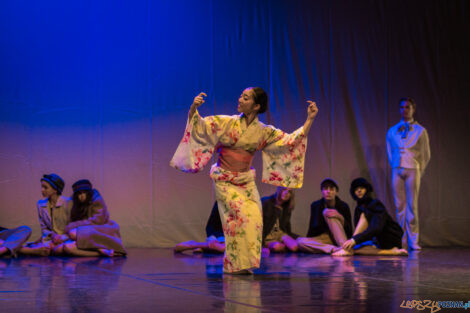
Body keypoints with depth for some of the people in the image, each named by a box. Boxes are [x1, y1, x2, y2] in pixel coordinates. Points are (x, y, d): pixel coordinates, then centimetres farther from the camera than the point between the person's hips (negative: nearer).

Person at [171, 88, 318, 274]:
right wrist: (194, 108, -29)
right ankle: (236, 264, -8)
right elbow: (199, 125, -9)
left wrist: (310, 119, -3)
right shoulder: (226, 123, -5)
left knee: (254, 219, -10)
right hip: (224, 180, -3)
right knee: (242, 215, -19)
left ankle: (243, 264, 5)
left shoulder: (264, 132, 2)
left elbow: (292, 140, 3)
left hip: (246, 181, 3)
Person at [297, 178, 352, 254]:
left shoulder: (343, 206, -2)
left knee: (330, 214, -24)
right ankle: (336, 249, -42)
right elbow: (312, 231, 4)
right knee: (300, 241, -28)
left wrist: (340, 217, -20)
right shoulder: (315, 206, 3)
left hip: (340, 239, -2)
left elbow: (349, 233, -6)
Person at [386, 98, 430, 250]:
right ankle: (402, 240, 5)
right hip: (397, 170, 3)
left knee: (412, 205, -6)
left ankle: (413, 240, -3)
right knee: (400, 205, 1)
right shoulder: (392, 131, 12)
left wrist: (419, 171, 6)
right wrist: (394, 166, 12)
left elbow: (426, 154, 8)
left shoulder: (420, 131, 5)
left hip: (413, 170, -2)